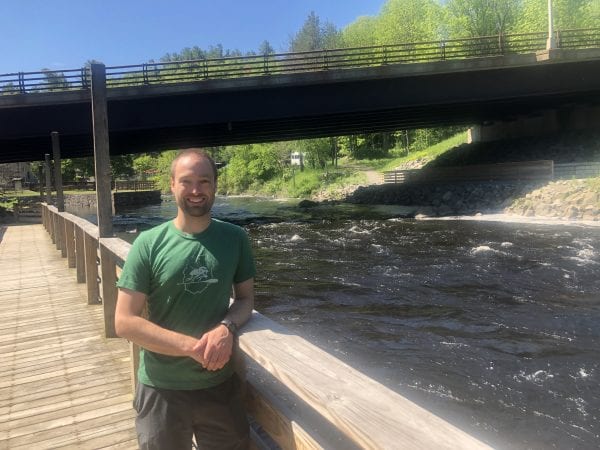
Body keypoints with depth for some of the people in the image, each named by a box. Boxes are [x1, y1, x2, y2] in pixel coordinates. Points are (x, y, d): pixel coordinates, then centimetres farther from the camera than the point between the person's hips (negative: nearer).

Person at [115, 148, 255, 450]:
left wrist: (227, 327, -18)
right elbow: (125, 322, -12)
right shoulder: (149, 244, -11)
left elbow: (246, 297, 5)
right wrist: (194, 347, -21)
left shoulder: (235, 238, -4)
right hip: (162, 390, -2)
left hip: (221, 385, 2)